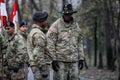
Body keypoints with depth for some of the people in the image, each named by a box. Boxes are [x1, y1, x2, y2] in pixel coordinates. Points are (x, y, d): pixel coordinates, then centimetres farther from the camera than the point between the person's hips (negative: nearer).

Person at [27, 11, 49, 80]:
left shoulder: (32, 32, 16)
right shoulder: (38, 34, -17)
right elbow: (38, 54, -22)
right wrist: (43, 69, -21)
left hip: (35, 64, 10)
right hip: (39, 65, -10)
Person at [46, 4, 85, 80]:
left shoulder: (76, 25, 12)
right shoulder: (56, 26, -5)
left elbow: (79, 43, 16)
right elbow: (50, 44, -8)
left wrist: (81, 58, 11)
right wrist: (53, 59, -12)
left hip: (74, 61, 5)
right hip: (60, 61, -5)